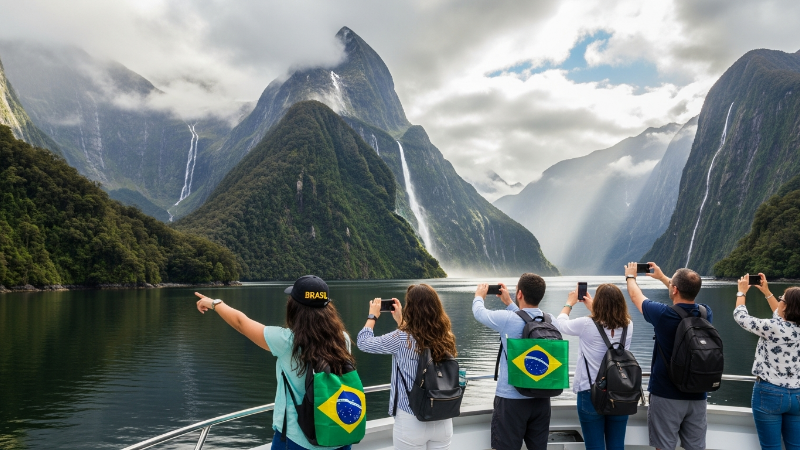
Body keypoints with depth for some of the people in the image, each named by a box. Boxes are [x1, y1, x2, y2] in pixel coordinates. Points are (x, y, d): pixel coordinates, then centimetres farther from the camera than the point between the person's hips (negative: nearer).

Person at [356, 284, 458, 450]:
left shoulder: (402, 339, -18)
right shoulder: (446, 338, -4)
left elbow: (363, 342, -4)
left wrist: (372, 316, 10)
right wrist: (400, 320, 23)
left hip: (411, 422, -4)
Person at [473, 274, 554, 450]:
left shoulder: (507, 319, -17)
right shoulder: (551, 320, -3)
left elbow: (479, 313, 1)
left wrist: (479, 296, 21)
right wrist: (508, 303, 29)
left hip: (511, 399, -5)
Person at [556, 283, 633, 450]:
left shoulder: (587, 325, -15)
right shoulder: (628, 325, -4)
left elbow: (561, 323, 4)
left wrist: (570, 303, 20)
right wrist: (591, 306, 28)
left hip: (591, 393, -4)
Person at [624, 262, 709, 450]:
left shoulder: (663, 314, -18)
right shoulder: (705, 313, -4)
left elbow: (636, 296, 2)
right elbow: (687, 295, 20)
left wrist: (630, 276, 22)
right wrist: (662, 277, 32)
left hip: (667, 395, -4)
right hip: (697, 396, 5)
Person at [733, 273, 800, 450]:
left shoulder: (773, 328, -20)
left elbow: (740, 316, -6)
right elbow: (782, 317, 21)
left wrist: (742, 291, 10)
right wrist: (766, 291, 28)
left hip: (769, 393, -6)